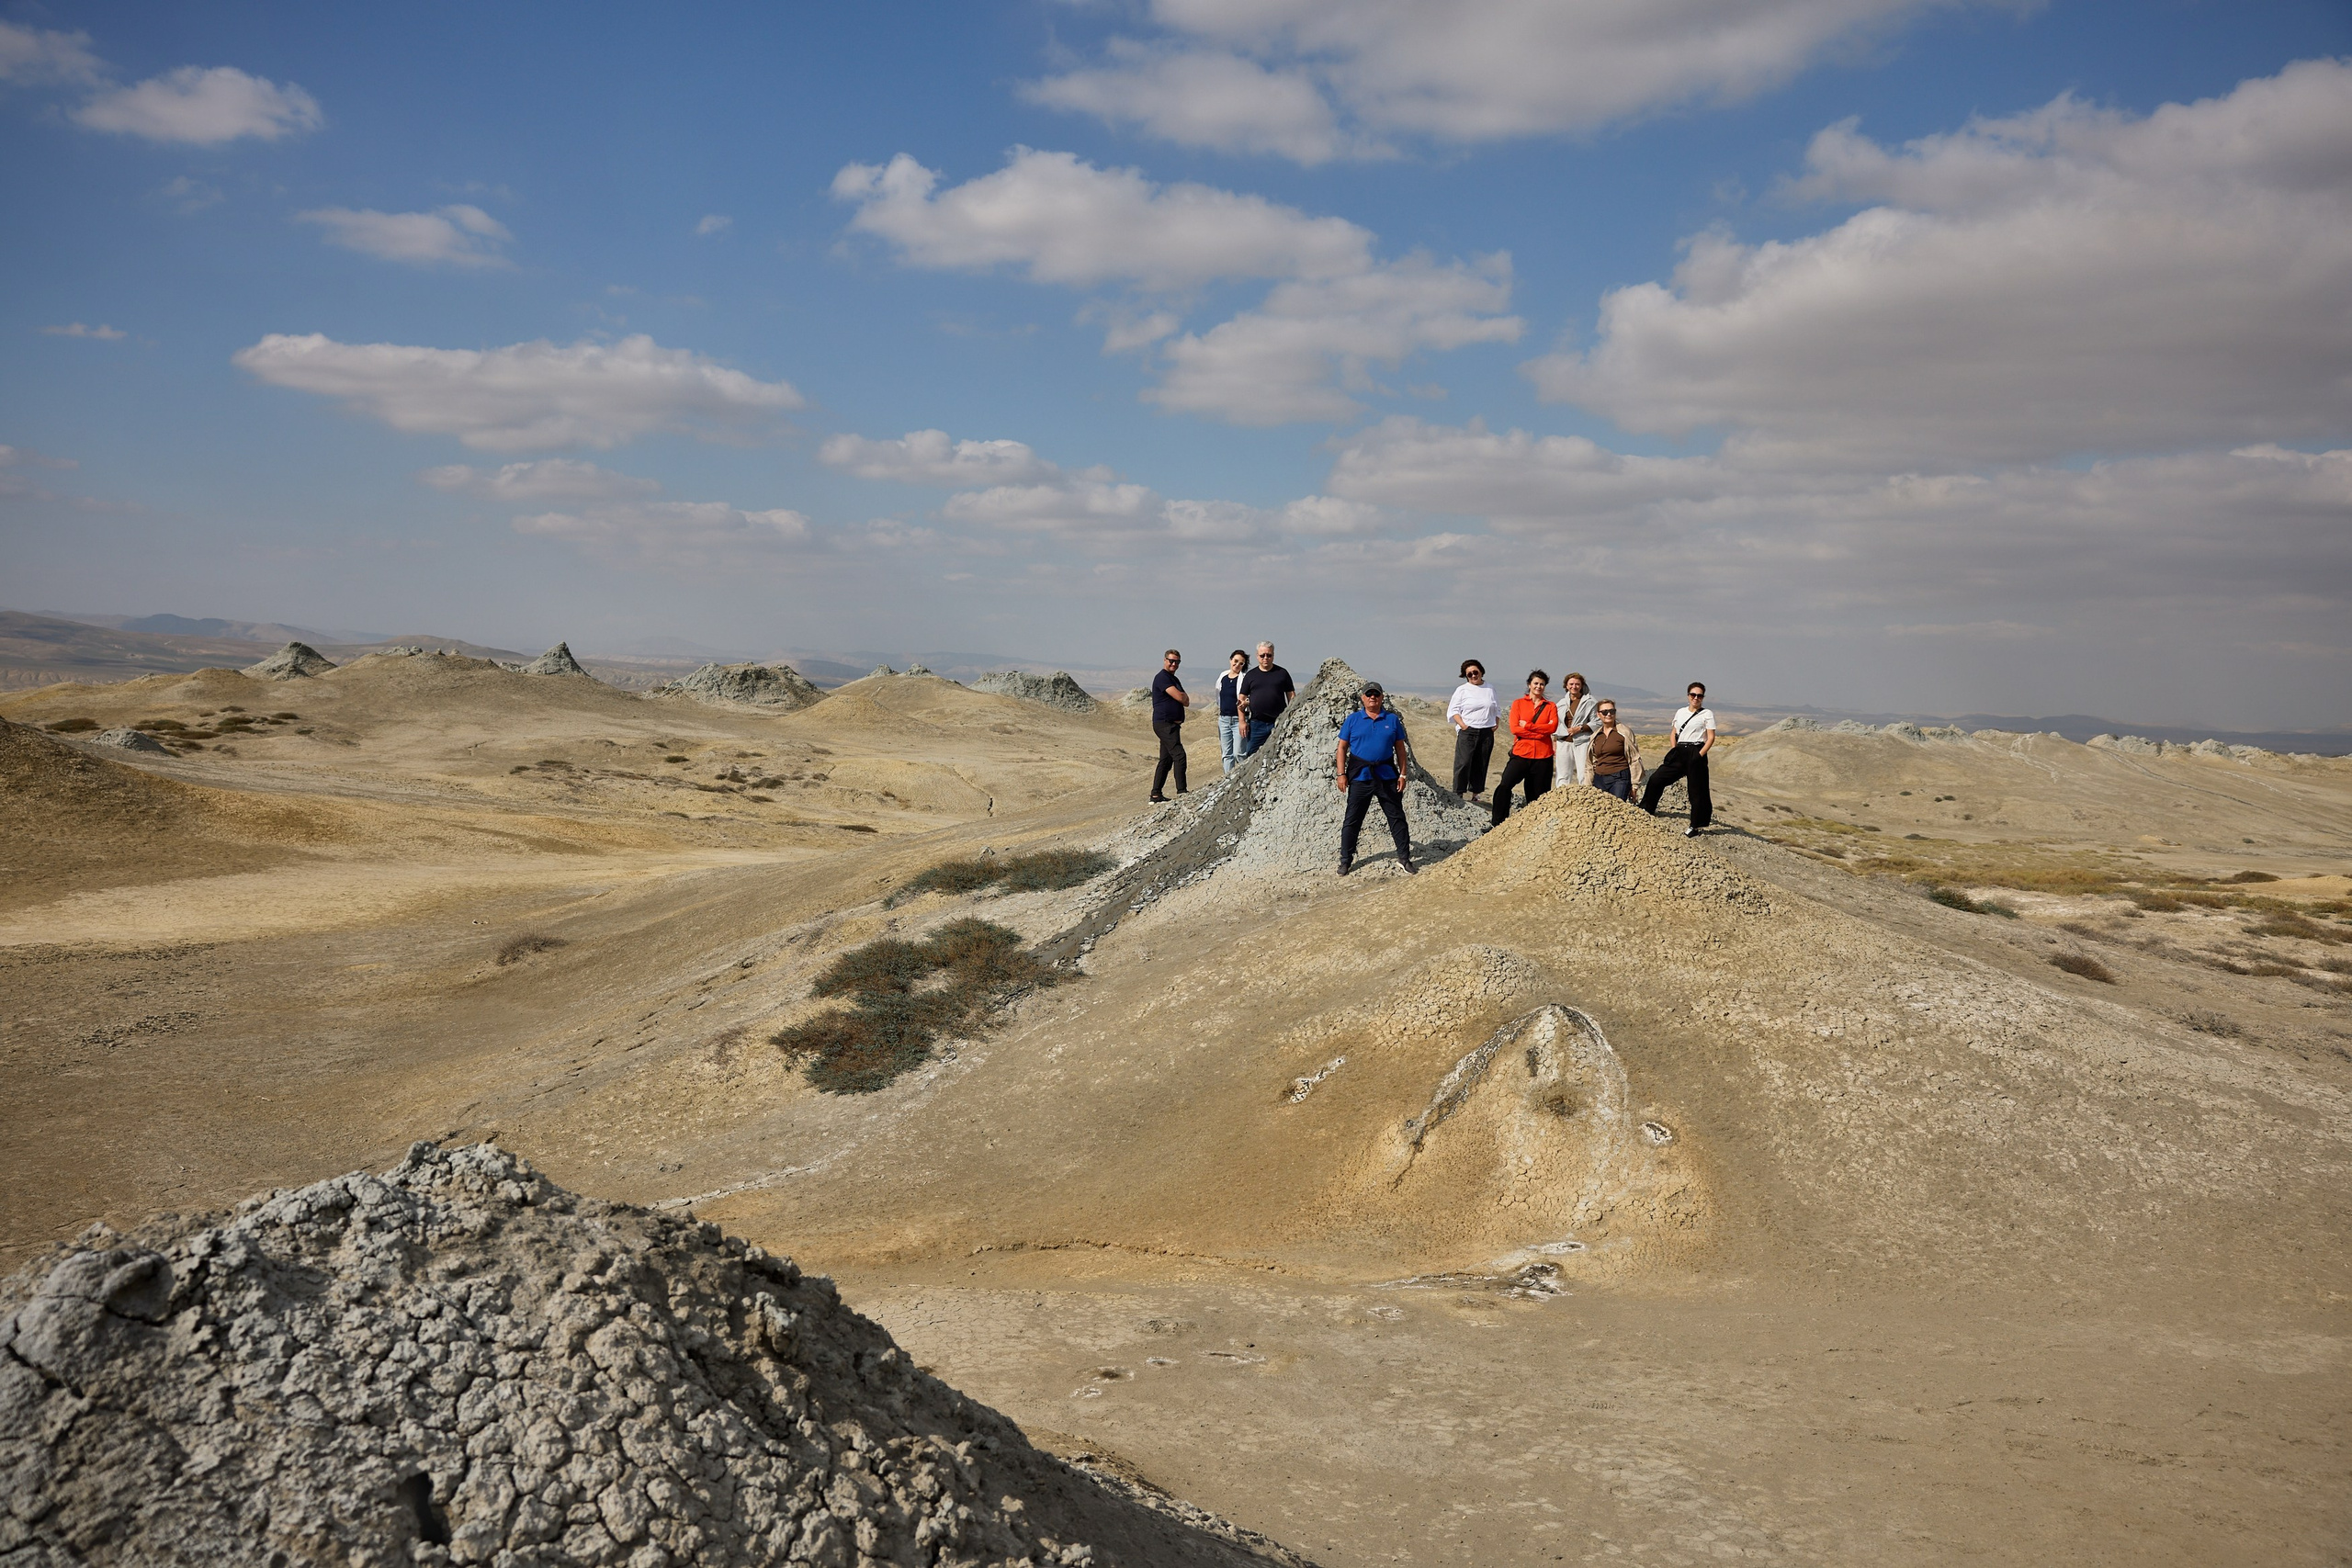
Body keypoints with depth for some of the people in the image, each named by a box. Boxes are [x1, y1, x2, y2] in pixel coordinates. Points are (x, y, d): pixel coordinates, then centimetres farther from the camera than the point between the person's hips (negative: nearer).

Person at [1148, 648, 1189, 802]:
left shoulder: (1174, 679, 21)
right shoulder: (1162, 677, -10)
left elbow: (1186, 701, 14)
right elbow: (1180, 697, -18)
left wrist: (1182, 697, -7)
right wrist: (1182, 697, 4)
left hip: (1173, 724, 10)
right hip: (1164, 724, -10)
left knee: (1166, 760, 10)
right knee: (1179, 756, -16)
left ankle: (1155, 795, 12)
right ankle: (1181, 792, -18)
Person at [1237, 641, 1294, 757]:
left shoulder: (1282, 673, 8)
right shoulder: (1250, 675, 10)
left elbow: (1291, 697, 9)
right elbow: (1242, 699, 10)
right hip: (1256, 723, 1)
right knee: (1251, 755, -2)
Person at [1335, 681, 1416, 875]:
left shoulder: (1392, 720, 6)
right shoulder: (1353, 719, 2)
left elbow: (1400, 749, 8)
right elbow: (1342, 748, 3)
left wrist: (1402, 774, 2)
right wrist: (1341, 774, -4)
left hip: (1387, 776, 1)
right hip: (1359, 777, -1)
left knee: (1397, 817, 5)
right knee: (1352, 820, 4)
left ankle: (1404, 858, 15)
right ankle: (1346, 861, 13)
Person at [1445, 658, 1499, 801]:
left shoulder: (1490, 689, 14)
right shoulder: (1462, 690, 3)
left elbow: (1497, 709, 24)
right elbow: (1453, 710, 1)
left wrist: (1496, 724, 9)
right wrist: (1462, 725, -12)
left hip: (1487, 733, 4)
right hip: (1467, 732, -4)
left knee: (1481, 765, 4)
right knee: (1463, 763, -13)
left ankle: (1475, 793, 11)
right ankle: (1458, 794, -10)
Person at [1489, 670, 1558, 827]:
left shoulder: (1551, 707, 13)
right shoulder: (1518, 704, 9)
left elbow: (1553, 726, -5)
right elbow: (1514, 728, -3)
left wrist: (1528, 726, -9)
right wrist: (1540, 732, -8)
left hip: (1543, 756, 1)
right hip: (1521, 753, -1)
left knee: (1538, 794, 2)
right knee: (1504, 786, -18)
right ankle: (1498, 823, -12)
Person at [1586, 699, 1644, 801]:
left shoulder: (1624, 732, 2)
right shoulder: (1595, 736, 15)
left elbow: (1634, 759, 2)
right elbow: (1590, 764, 22)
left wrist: (1634, 786, -1)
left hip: (1619, 779, -4)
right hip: (1599, 780, 4)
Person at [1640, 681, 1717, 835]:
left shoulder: (1707, 714, 0)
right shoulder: (1680, 712, 14)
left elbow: (1711, 738, -5)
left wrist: (1699, 756, -15)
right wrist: (1674, 751, 5)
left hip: (1695, 753, -5)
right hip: (1679, 753, 5)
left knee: (1697, 790, -1)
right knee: (1656, 779, -1)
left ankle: (1696, 826, 7)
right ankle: (1647, 810, 12)